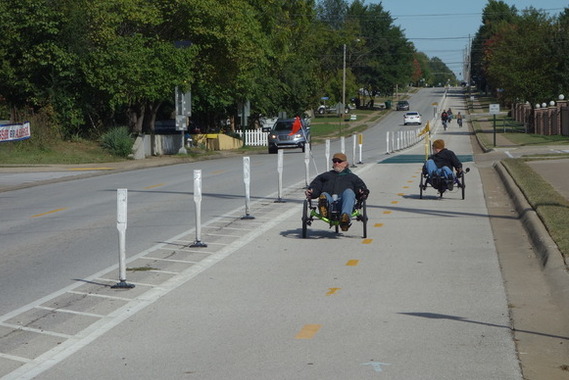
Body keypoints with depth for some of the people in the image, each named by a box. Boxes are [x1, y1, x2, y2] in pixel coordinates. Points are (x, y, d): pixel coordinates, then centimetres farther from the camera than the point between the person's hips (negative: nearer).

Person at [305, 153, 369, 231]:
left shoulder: (352, 177, 37)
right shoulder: (325, 176, 40)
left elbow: (361, 186, 23)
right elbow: (315, 186, 27)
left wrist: (363, 192, -3)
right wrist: (310, 192, 2)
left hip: (342, 201, -1)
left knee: (348, 192, -35)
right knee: (324, 195, -34)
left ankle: (345, 216, -62)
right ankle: (323, 207, -71)